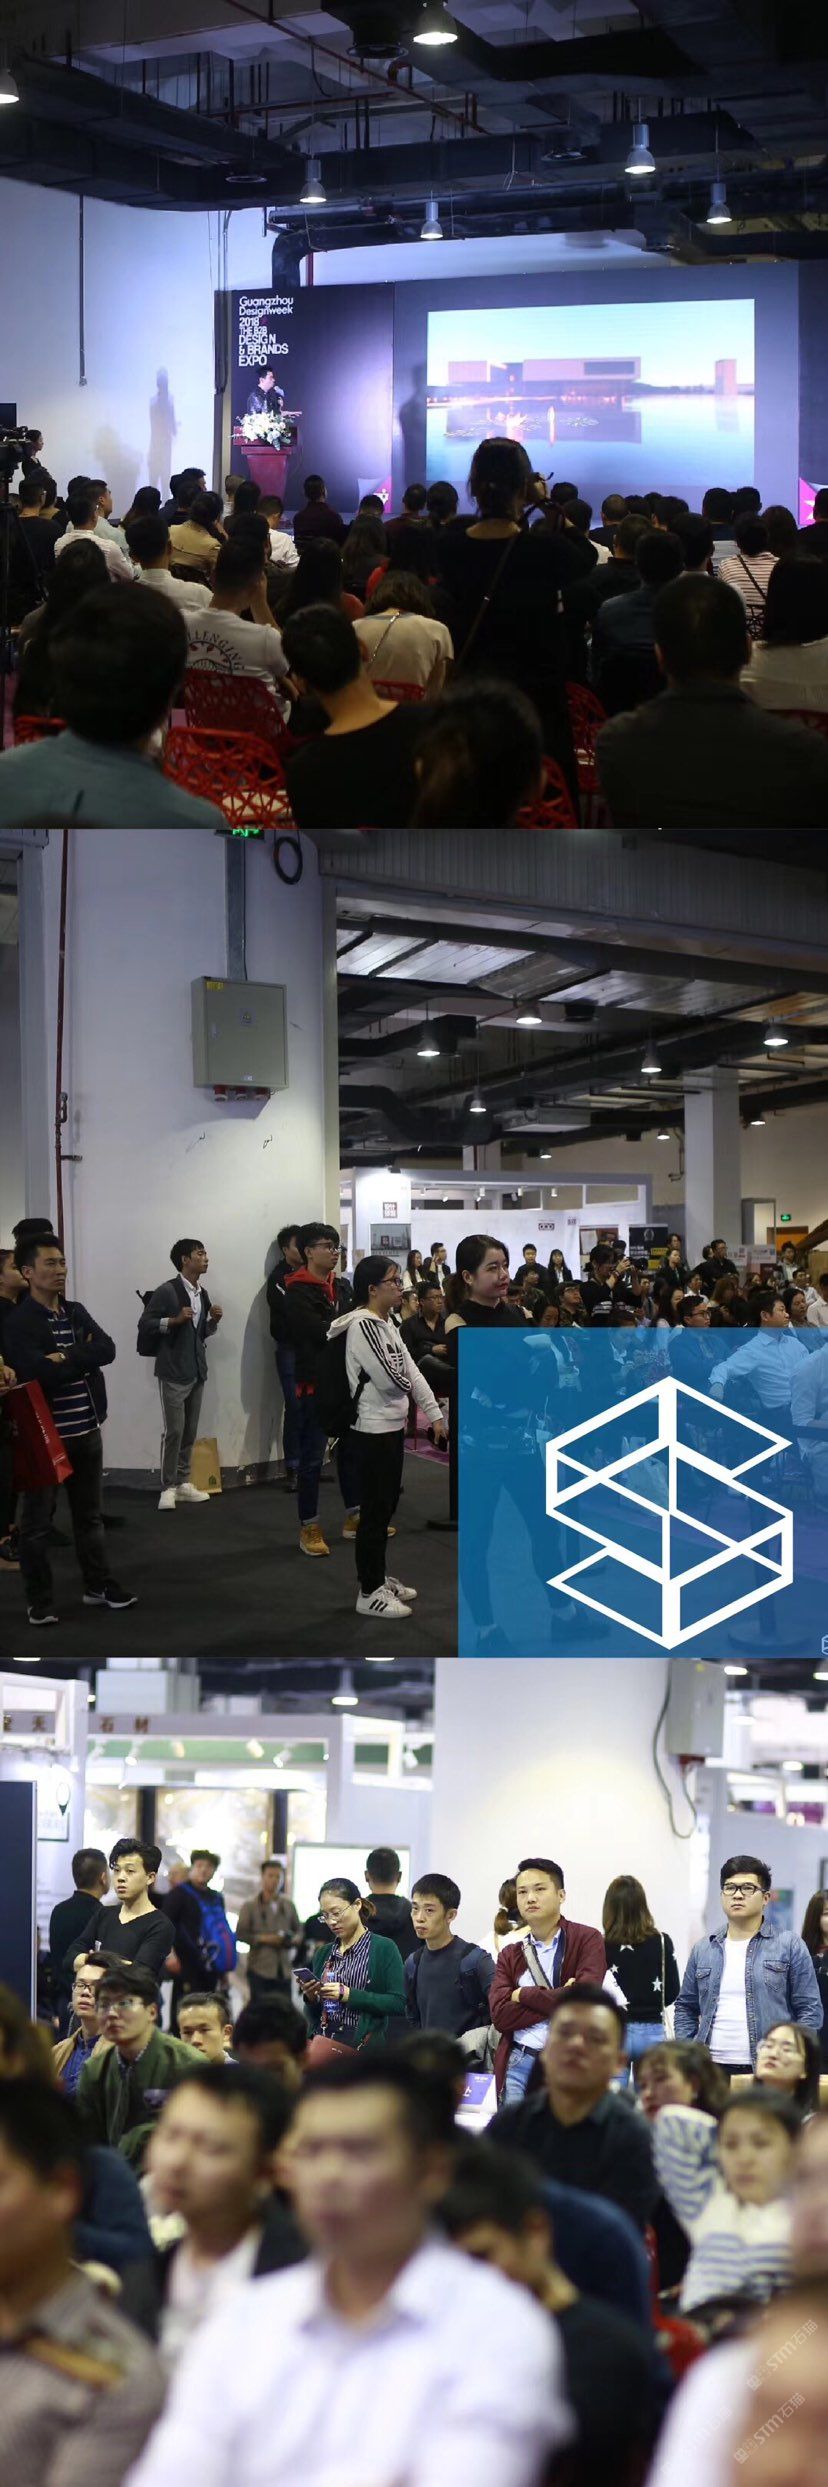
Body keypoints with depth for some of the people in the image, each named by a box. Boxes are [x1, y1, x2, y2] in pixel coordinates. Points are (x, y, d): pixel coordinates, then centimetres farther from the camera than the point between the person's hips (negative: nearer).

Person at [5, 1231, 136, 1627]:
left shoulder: (77, 1313, 9)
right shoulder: (19, 1323, -12)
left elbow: (108, 1349, -6)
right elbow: (41, 1373, -24)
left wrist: (68, 1358, -18)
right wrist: (84, 1359, -12)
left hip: (87, 1431, 6)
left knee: (89, 1515, 16)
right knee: (37, 1521, 3)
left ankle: (98, 1586, 28)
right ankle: (39, 1600, 12)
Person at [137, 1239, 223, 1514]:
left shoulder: (202, 1294, 13)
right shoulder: (167, 1291, -10)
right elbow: (145, 1324, -11)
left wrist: (214, 1321, 2)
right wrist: (174, 1320, -22)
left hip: (197, 1370, 7)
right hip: (173, 1371, -7)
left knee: (190, 1430, 9)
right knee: (174, 1430, -8)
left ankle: (183, 1483, 16)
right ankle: (168, 1488, -3)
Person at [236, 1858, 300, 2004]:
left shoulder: (288, 1905, 12)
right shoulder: (249, 1906, 2)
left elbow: (297, 1930, 19)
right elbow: (240, 1934, -3)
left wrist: (295, 1939, -5)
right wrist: (263, 1939, -16)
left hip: (283, 1969, 3)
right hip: (260, 1969, -3)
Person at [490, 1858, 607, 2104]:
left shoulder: (587, 1940, 1)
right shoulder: (510, 1954, 14)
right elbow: (500, 2015, 0)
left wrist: (524, 1995, -4)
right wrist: (556, 2003, -10)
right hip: (519, 2064, 4)